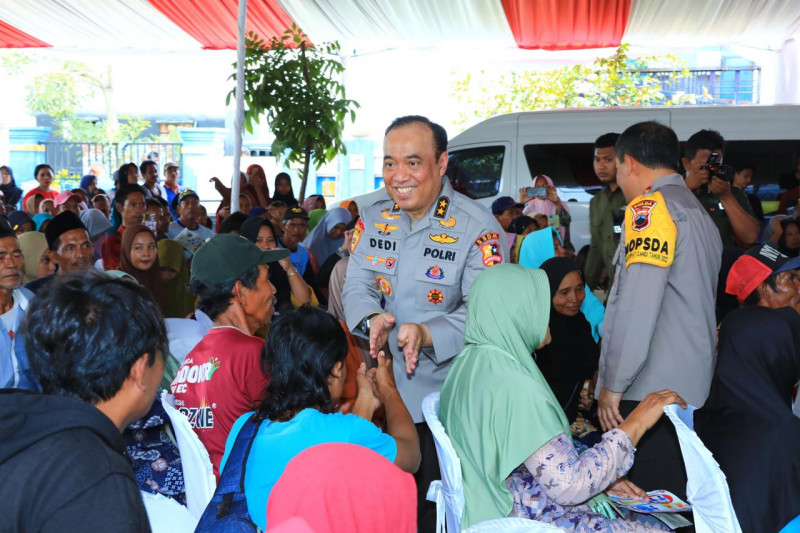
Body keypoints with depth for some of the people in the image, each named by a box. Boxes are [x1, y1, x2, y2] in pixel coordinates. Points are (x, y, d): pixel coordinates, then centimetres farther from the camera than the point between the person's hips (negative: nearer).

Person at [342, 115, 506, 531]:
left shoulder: (478, 228, -14)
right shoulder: (372, 219, 4)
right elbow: (356, 286, 1)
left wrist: (426, 333, -35)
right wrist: (373, 319, -21)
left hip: (447, 403, -5)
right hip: (382, 391, 5)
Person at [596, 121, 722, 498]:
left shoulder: (650, 207, -8)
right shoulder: (699, 212, 19)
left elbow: (638, 306, -17)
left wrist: (613, 384, -12)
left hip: (649, 393, -9)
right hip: (694, 389, 9)